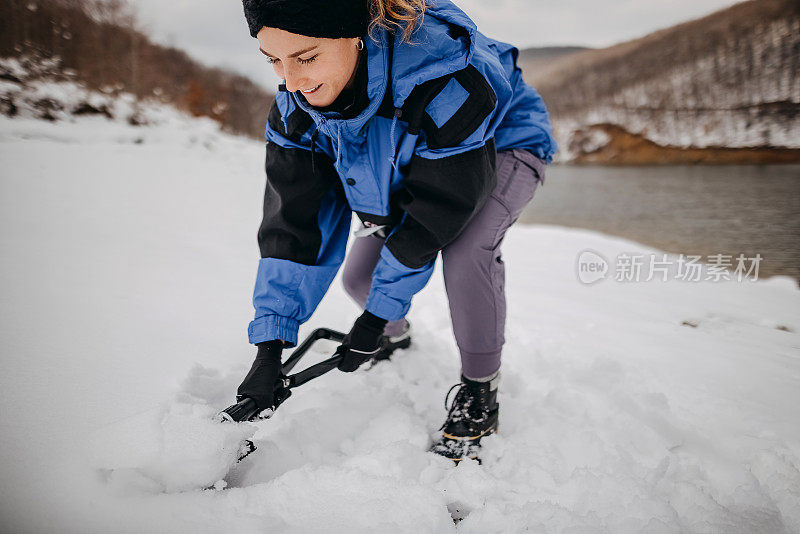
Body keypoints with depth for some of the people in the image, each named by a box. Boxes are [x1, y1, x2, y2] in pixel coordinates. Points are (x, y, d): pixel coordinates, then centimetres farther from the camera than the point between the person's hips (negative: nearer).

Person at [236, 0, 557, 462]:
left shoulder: (442, 75, -42)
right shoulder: (298, 107, -23)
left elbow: (433, 214, -34)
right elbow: (294, 223, -20)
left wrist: (378, 313, -27)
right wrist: (270, 345, -24)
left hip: (503, 146, -5)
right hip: (407, 163, 6)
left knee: (465, 253, -33)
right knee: (359, 275, 0)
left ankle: (480, 391, -8)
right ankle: (396, 335, 37)